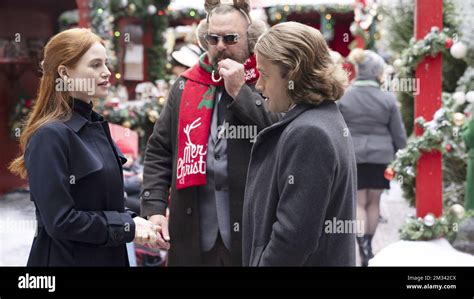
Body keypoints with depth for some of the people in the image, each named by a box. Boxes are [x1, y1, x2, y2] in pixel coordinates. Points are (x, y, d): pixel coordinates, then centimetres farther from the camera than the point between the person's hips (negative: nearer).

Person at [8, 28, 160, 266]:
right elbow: (60, 221, -22)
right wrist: (127, 227, -16)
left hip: (108, 255, 8)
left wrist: (131, 221, -4)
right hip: (67, 258, -8)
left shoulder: (96, 125, 8)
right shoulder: (51, 136, -18)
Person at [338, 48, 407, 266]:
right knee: (374, 202, 13)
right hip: (380, 155, 0)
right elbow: (398, 133, 1)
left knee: (358, 202, 3)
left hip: (353, 155, 0)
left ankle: (363, 248, -11)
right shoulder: (387, 99, -5)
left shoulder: (343, 97, -4)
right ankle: (368, 245, 24)